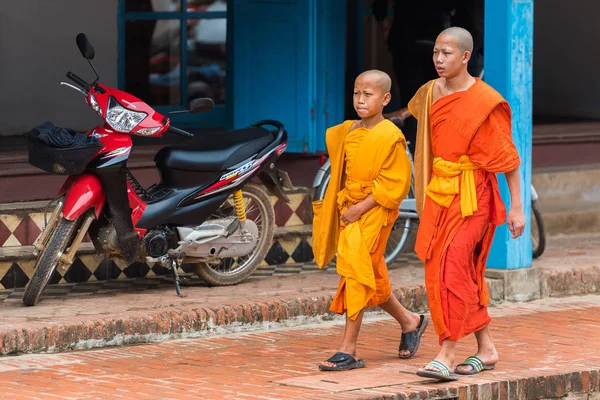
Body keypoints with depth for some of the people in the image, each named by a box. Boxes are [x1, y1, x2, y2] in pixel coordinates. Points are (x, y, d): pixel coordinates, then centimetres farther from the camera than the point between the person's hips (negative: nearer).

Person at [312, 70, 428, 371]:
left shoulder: (391, 137, -13)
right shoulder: (346, 132, 9)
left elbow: (394, 184, -16)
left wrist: (360, 208, -18)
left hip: (374, 213, -8)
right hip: (349, 212, 8)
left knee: (356, 273, -12)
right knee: (372, 278, 14)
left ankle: (348, 351, -10)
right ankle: (409, 321, 36)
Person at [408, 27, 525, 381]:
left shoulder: (485, 102, -12)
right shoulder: (430, 94, 6)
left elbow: (508, 156, -10)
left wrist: (517, 207, -12)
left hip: (472, 195, -7)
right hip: (439, 192, 7)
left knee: (453, 268, -15)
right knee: (466, 273, 9)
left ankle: (447, 355, -16)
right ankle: (486, 349, 19)